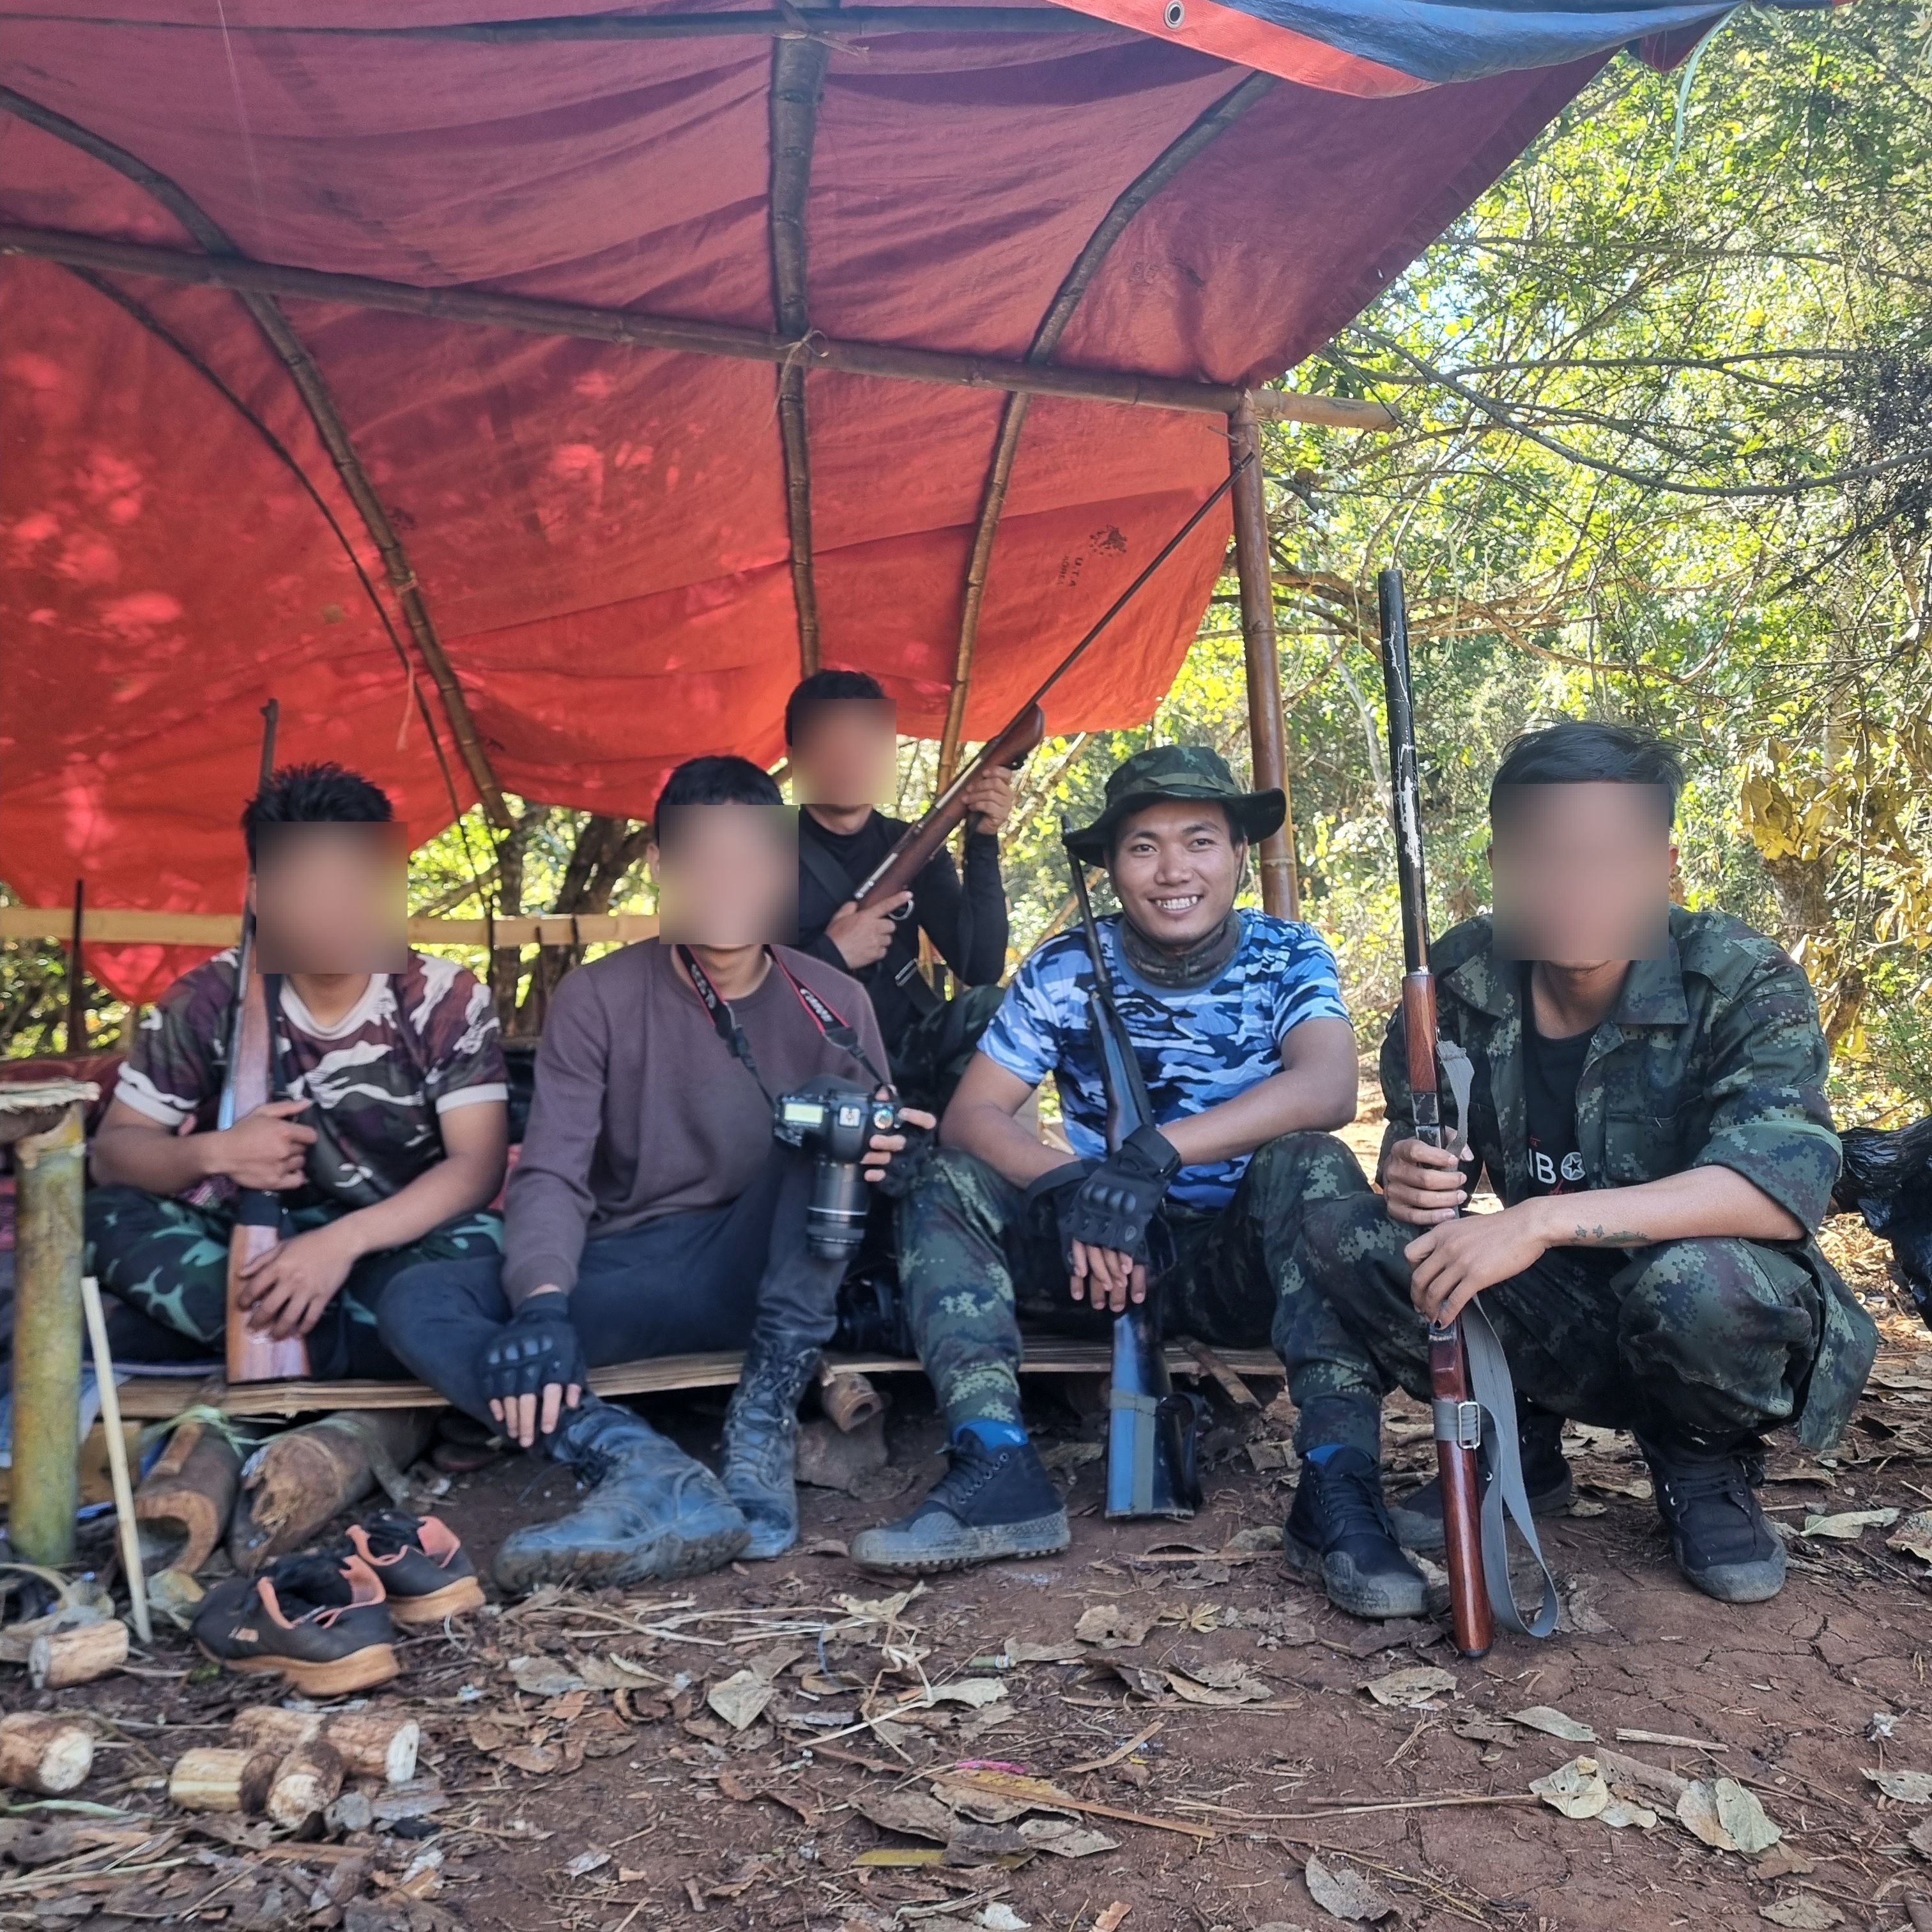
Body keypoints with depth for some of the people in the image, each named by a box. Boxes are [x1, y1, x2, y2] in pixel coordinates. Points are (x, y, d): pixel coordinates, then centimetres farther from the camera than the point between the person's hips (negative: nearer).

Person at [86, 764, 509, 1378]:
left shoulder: (446, 1000, -10)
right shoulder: (208, 1001, -5)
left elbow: (478, 1165, -18)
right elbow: (112, 1150, -2)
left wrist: (345, 1239, -34)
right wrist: (214, 1153, -25)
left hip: (396, 1249, -2)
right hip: (258, 1244, 3)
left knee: (480, 1245, -34)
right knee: (109, 1216, -24)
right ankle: (361, 1358, -28)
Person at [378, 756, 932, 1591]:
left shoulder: (833, 1005, 2)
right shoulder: (597, 1001, 0)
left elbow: (871, 1146, 1)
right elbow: (551, 1175, -10)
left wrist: (873, 1152, -25)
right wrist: (543, 1298, -31)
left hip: (771, 1273, 0)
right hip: (630, 1276, 1)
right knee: (417, 1301, -22)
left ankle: (762, 1439, -30)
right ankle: (646, 1469, -44)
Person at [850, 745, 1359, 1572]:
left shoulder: (1288, 958, -8)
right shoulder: (1063, 972, -4)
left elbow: (1329, 1089, -27)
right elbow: (970, 1116, -11)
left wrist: (1156, 1151, -39)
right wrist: (1069, 1190, -32)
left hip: (1242, 1265, -2)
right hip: (1103, 1262, 2)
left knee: (1309, 1165, -31)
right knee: (948, 1187, -19)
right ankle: (1000, 1469, -31)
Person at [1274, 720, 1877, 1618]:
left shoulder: (1742, 983, -18)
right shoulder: (1464, 975, -7)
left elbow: (1783, 1185, -33)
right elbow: (1411, 1139, 1)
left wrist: (1544, 1218, -42)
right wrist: (1409, 1174, -26)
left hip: (1702, 1324, -3)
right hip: (1554, 1321, 3)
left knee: (1699, 1281, -37)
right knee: (1338, 1231, -16)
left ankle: (1703, 1468, -1)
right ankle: (1514, 1445, 3)